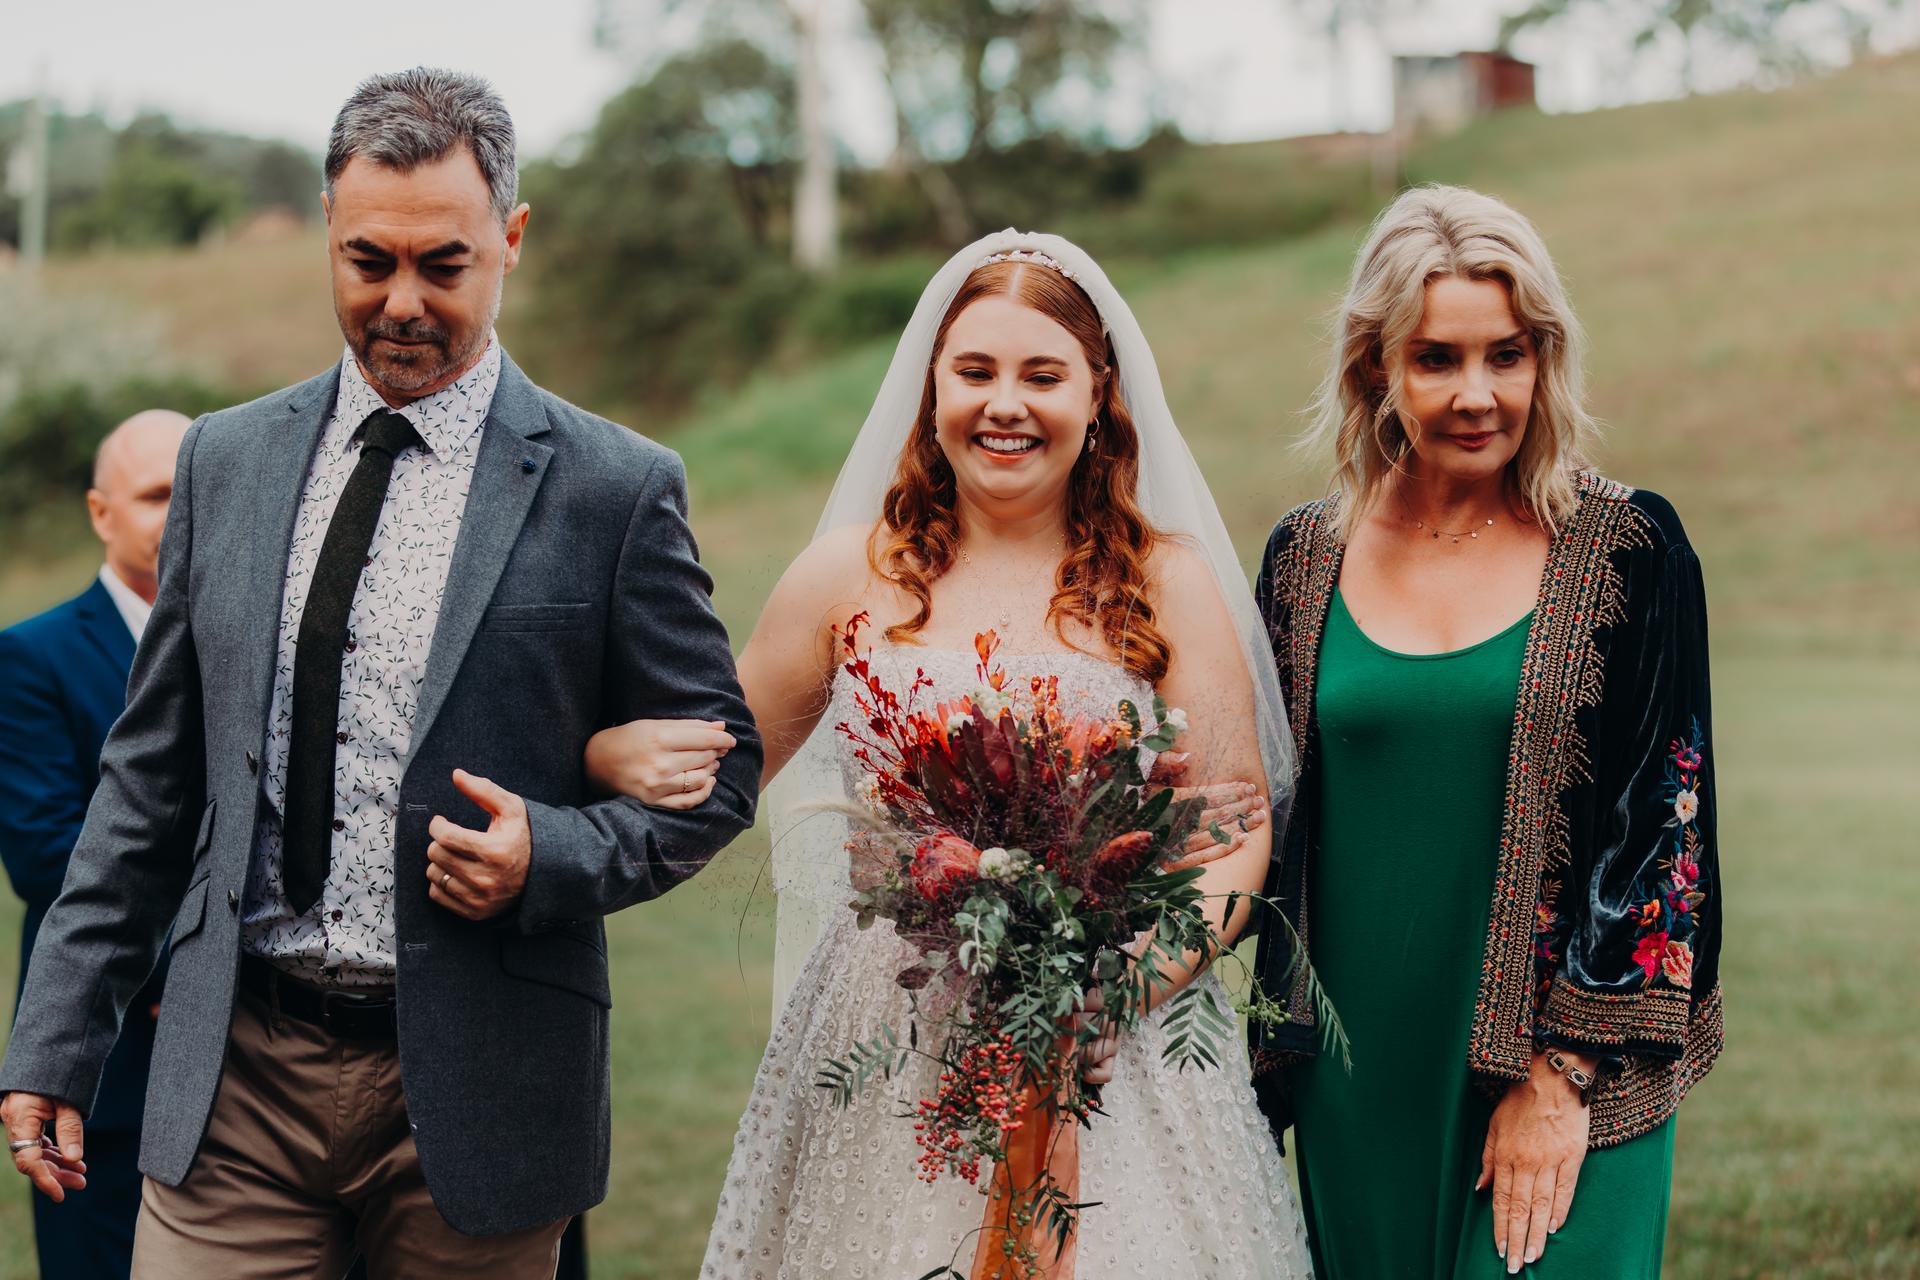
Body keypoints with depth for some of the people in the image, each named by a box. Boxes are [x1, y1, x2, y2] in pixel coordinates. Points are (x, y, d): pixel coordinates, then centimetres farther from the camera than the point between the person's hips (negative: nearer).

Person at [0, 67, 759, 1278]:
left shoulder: (616, 489, -3)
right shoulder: (227, 462, 9)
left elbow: (716, 772, 3)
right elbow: (151, 771, 12)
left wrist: (555, 856, -15)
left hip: (470, 1090, -2)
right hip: (236, 1084, 3)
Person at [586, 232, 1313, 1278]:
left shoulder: (1167, 583, 0)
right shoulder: (853, 575, 5)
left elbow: (1236, 837, -1)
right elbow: (721, 767, 15)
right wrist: (625, 755, -8)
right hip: (881, 1059, 1)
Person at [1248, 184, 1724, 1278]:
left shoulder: (1627, 551, -5)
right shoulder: (1307, 560, 3)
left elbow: (1661, 821, -7)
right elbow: (1274, 827, 10)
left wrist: (1562, 1073, -11)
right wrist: (1279, 1066, 8)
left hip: (1566, 1090, -3)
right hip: (1359, 1088, 3)